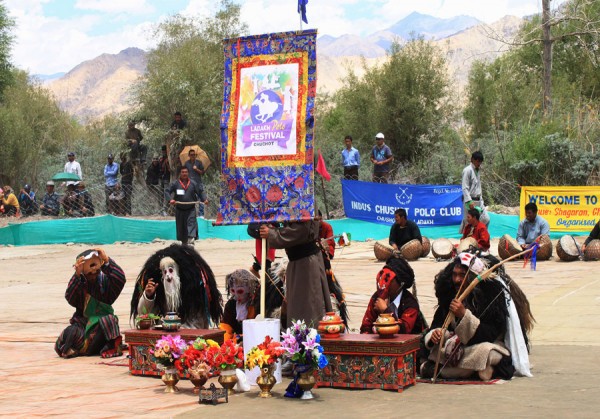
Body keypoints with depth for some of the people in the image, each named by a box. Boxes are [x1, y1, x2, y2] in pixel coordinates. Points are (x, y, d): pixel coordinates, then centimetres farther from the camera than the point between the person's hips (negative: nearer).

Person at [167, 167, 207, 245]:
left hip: (191, 209, -1)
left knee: (191, 223, -17)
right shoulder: (175, 184, -3)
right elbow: (168, 192, -5)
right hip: (179, 209, 1)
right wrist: (171, 199, -23)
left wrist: (204, 199, -9)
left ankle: (191, 238, -26)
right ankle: (184, 242, 27)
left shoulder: (193, 183, 0)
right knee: (181, 226, 10)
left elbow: (200, 191, 7)